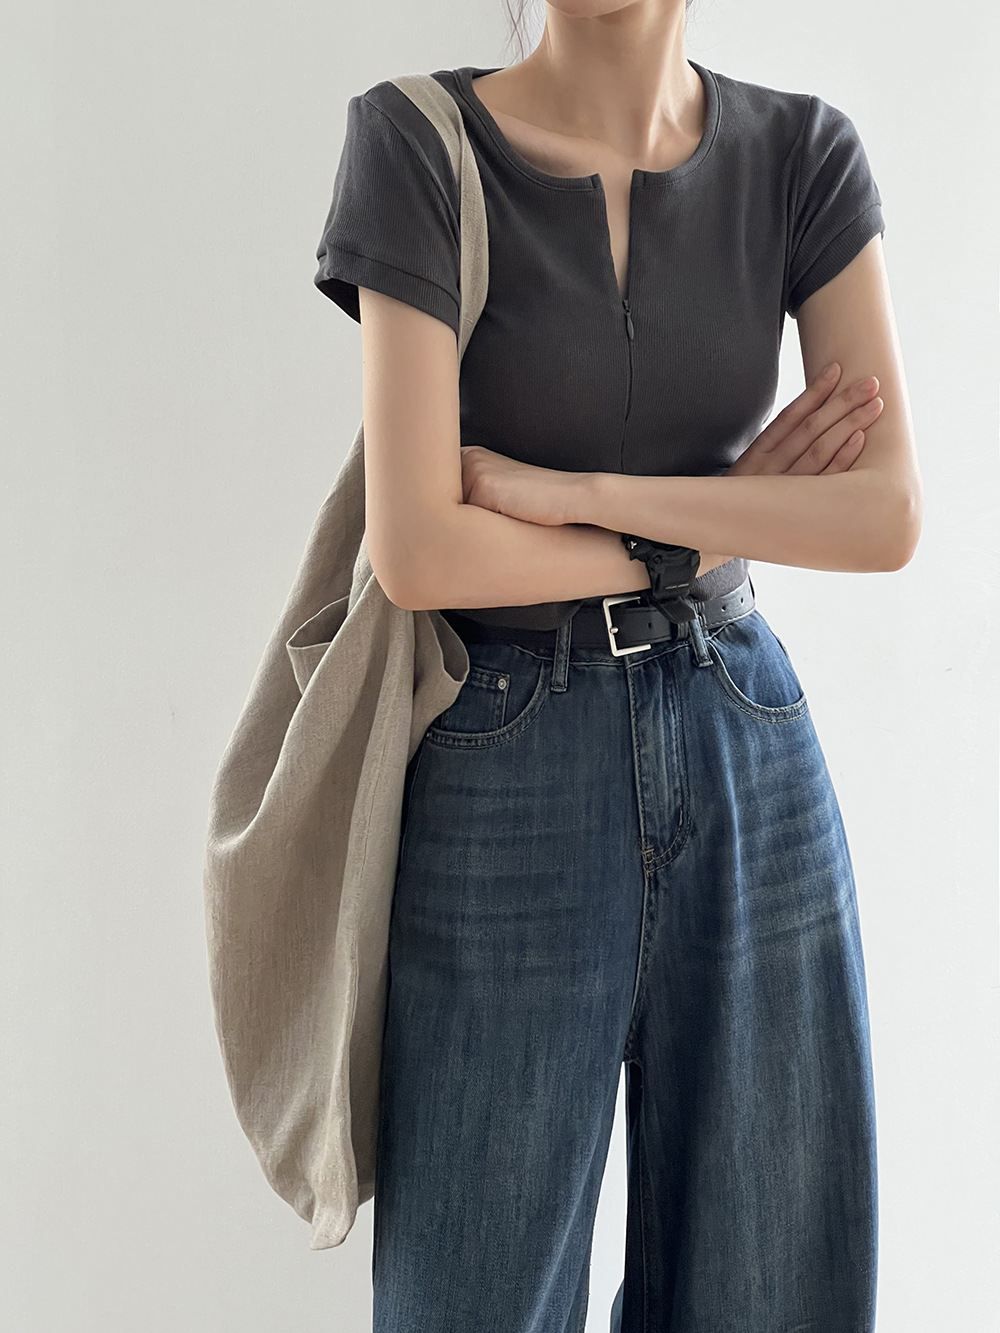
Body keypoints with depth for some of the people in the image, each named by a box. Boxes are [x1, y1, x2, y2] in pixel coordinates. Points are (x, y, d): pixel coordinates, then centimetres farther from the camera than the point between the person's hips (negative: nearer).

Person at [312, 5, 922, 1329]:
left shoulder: (806, 154, 2)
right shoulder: (417, 142, -7)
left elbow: (890, 515, -8)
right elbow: (418, 551, -15)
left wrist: (571, 489, -14)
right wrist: (717, 521, -7)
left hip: (750, 750, 3)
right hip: (508, 761, -3)